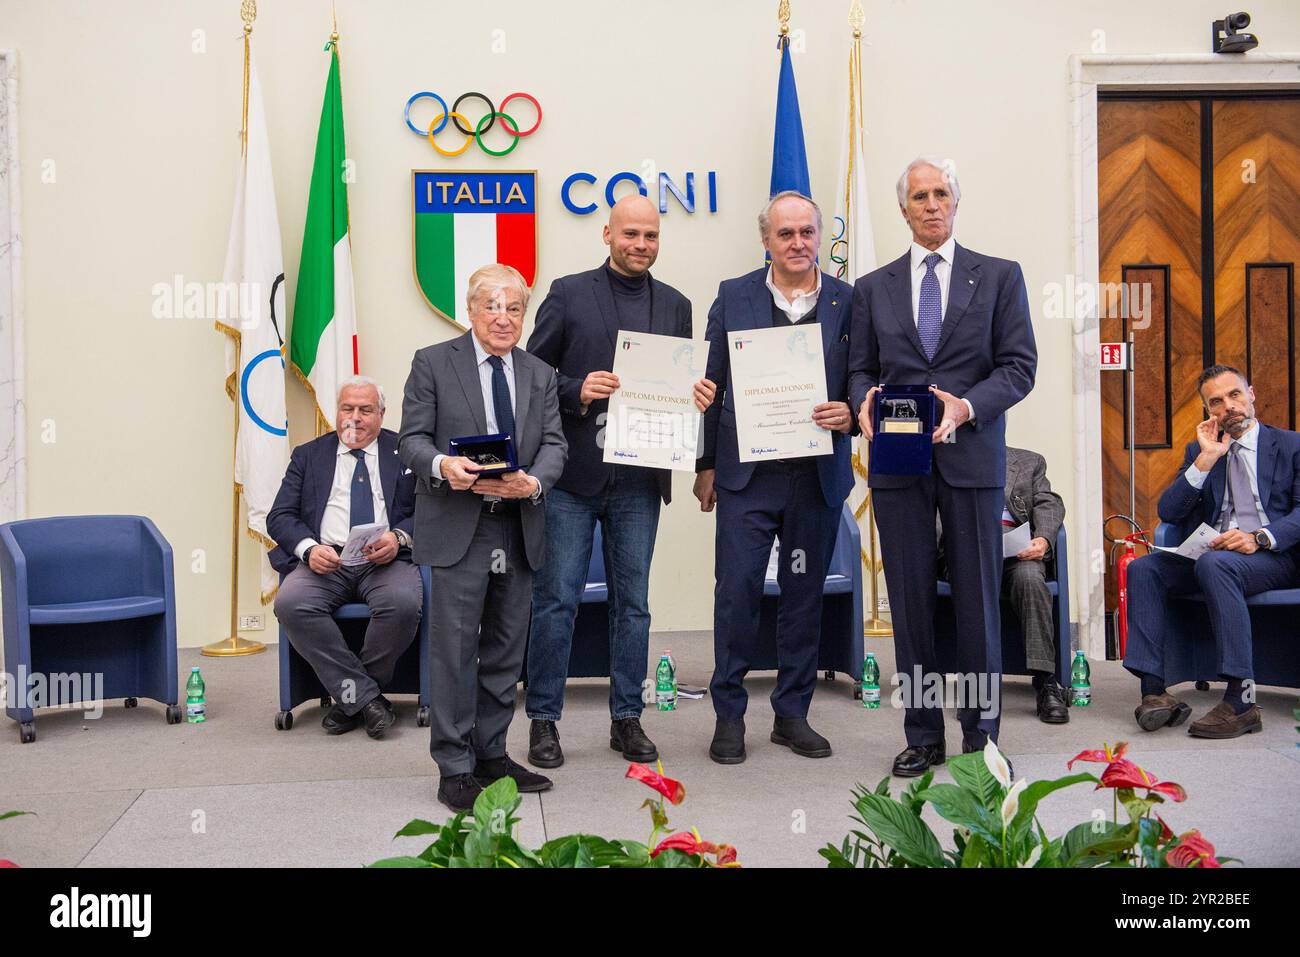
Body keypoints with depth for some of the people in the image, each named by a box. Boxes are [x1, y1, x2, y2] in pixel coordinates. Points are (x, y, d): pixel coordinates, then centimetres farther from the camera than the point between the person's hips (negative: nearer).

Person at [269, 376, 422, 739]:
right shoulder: (308, 455, 18)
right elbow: (280, 516, 11)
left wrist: (398, 537, -16)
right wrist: (309, 548, -11)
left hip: (386, 560, -1)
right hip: (325, 560, 1)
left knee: (404, 601, -34)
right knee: (291, 602, -30)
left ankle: (350, 696, -10)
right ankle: (365, 697, -18)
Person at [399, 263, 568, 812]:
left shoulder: (540, 375, 14)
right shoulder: (433, 363, 2)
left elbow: (553, 444, 5)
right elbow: (413, 437, -2)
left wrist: (532, 482, -16)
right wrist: (441, 465, -24)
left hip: (520, 528, 5)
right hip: (458, 526, -4)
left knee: (506, 648, 11)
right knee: (454, 648, -4)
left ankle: (491, 753, 24)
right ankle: (455, 769, 5)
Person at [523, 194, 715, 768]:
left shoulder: (675, 305, 13)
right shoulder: (569, 294, 2)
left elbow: (683, 385, 16)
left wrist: (698, 395, -6)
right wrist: (577, 391, -16)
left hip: (639, 480, 3)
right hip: (572, 476, -3)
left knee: (632, 602, 10)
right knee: (556, 599, 1)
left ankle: (627, 718, 21)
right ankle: (543, 719, 13)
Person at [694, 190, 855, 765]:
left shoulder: (847, 301, 5)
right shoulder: (734, 296, 4)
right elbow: (714, 385, 6)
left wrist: (849, 413, -13)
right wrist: (706, 465, 4)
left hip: (818, 475, 1)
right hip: (747, 474, -1)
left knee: (805, 595, 9)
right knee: (736, 591, -2)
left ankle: (792, 713, 22)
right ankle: (729, 716, 12)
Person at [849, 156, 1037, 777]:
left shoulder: (999, 277, 7)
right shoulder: (872, 288, 13)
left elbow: (1019, 365, 0)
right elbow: (860, 369, 12)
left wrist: (966, 406, -17)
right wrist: (866, 398, -12)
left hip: (972, 458, -1)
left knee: (977, 599, 3)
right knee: (910, 600, 5)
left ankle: (981, 734, 15)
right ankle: (923, 736, 16)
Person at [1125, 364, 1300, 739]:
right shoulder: (1200, 451, 19)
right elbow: (1169, 513, 6)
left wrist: (1259, 537, -22)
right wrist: (1206, 459, -3)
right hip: (1210, 553, 5)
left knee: (1215, 563, -37)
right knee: (1143, 568, -21)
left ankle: (1241, 700, -38)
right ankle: (1154, 692, -27)